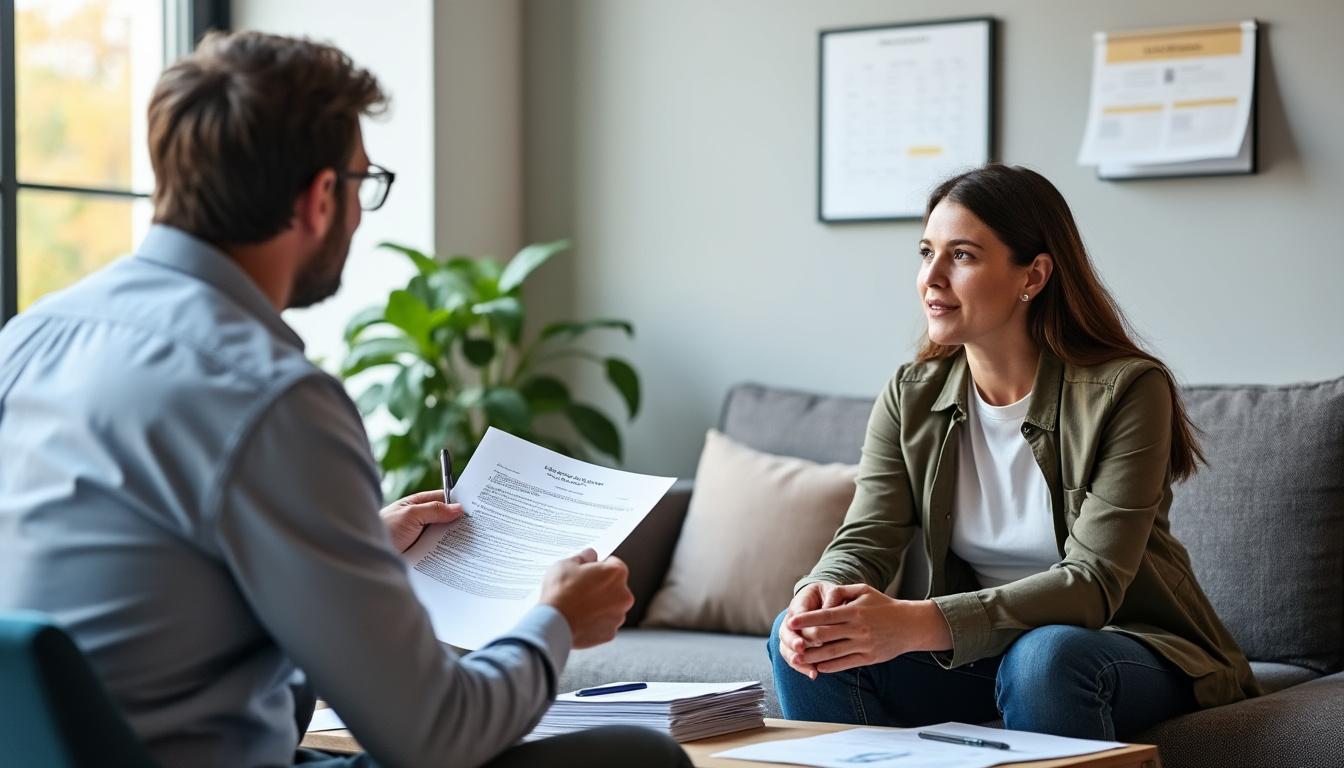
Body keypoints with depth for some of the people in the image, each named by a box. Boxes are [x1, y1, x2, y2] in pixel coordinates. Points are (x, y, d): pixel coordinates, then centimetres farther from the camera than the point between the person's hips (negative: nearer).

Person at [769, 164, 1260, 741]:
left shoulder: (1126, 390, -17)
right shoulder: (911, 397, 0)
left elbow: (1092, 584, -26)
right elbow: (864, 541, -6)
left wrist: (919, 624, -39)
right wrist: (818, 594, -33)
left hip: (1130, 648, -5)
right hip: (987, 649, 5)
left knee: (1044, 655, -38)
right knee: (807, 637, -18)